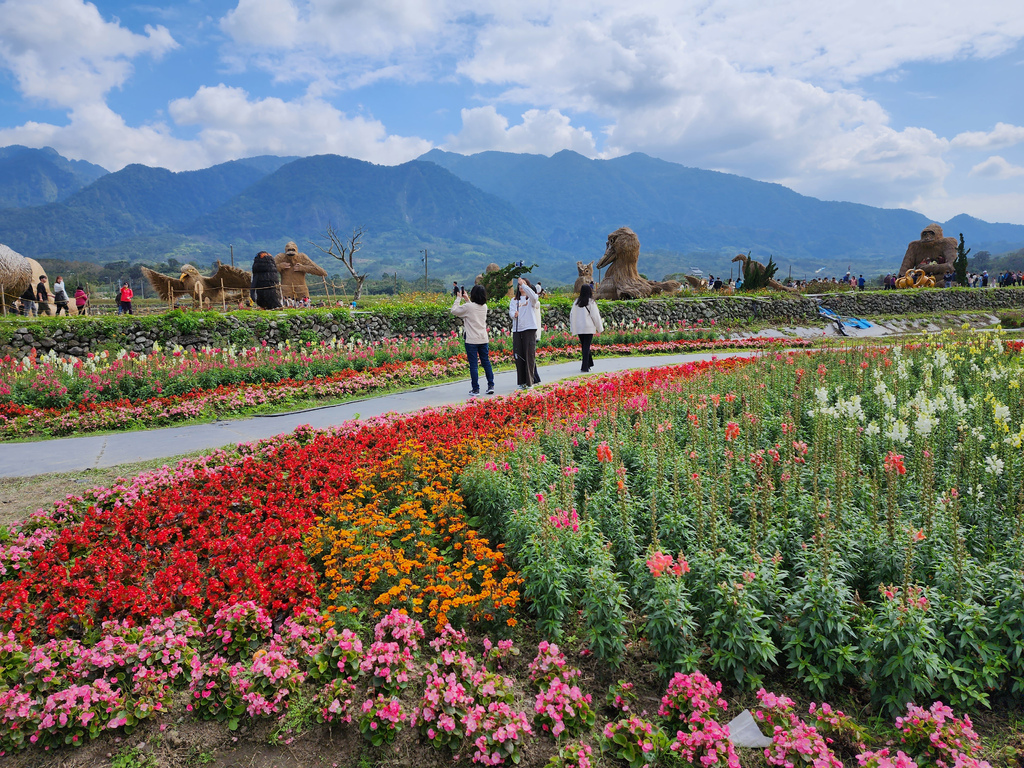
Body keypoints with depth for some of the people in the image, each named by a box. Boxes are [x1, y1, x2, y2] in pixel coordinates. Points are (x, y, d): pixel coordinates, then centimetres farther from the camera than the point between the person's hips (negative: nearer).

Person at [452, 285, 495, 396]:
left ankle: (475, 389, 1)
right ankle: (491, 386, 14)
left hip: (472, 341, -5)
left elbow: (454, 310, 0)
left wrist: (458, 298, 10)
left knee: (473, 365, -1)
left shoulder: (468, 307, -13)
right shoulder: (484, 307, 5)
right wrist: (466, 299, 24)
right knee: (486, 362, 13)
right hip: (484, 340, 5)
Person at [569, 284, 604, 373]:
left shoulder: (576, 302, 4)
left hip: (579, 328, 4)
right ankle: (585, 367, -5)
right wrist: (599, 328, 5)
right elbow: (595, 316, -5)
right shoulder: (591, 302, -8)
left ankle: (589, 363, 24)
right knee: (586, 347, -3)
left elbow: (572, 315, 7)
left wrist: (572, 328, 12)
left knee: (584, 346, 15)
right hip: (589, 328, -4)